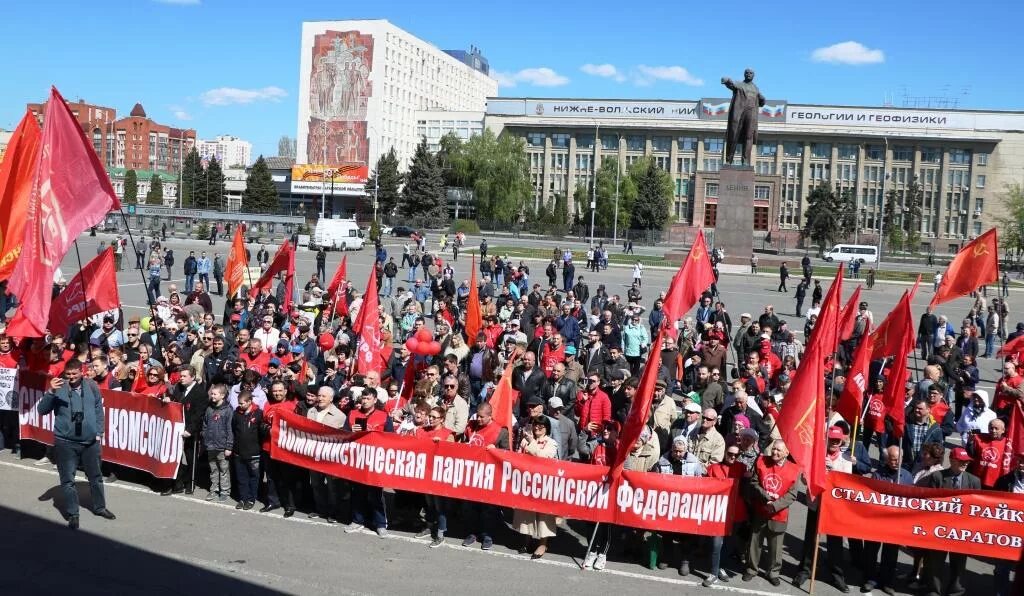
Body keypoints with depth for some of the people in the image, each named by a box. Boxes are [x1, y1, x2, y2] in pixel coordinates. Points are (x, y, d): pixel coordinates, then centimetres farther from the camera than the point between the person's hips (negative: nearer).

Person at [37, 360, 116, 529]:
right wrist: (51, 392, -27)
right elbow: (42, 410, -12)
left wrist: (99, 432, 6)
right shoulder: (58, 387, -8)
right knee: (68, 480, 3)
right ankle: (72, 514, 16)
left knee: (95, 476, 16)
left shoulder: (92, 387, -1)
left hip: (90, 441, 2)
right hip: (65, 442, -2)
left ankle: (99, 507, 34)